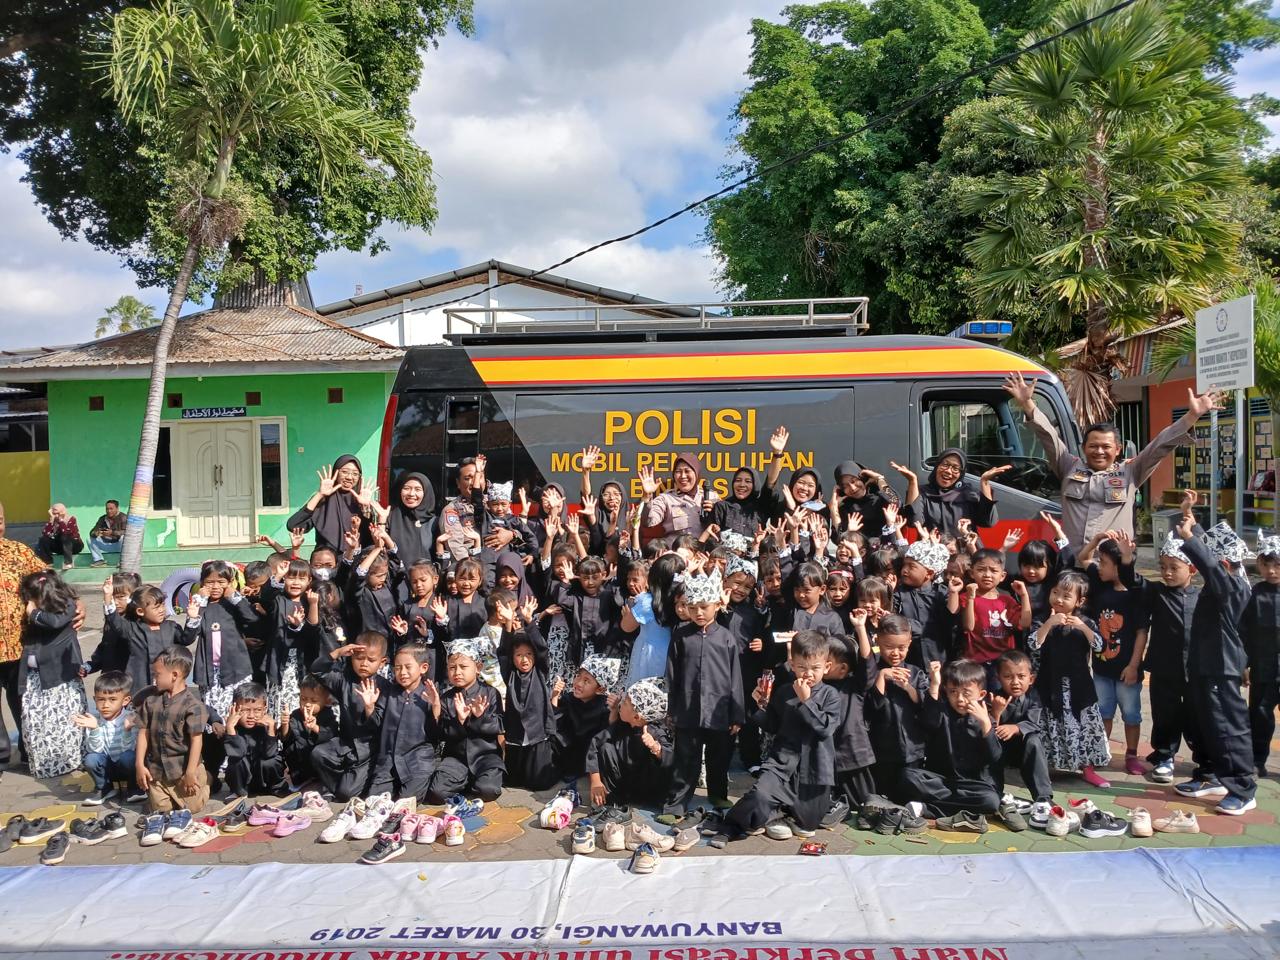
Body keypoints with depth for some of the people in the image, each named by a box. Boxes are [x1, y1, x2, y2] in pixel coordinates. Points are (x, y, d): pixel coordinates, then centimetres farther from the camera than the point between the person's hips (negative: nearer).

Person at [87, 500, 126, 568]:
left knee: (123, 537, -35)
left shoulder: (123, 517, -14)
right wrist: (96, 533, -28)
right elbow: (92, 532, -3)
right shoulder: (103, 518, 2)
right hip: (106, 545, 5)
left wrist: (112, 532, -40)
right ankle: (99, 560, -12)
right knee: (90, 539, -9)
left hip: (119, 545, -5)